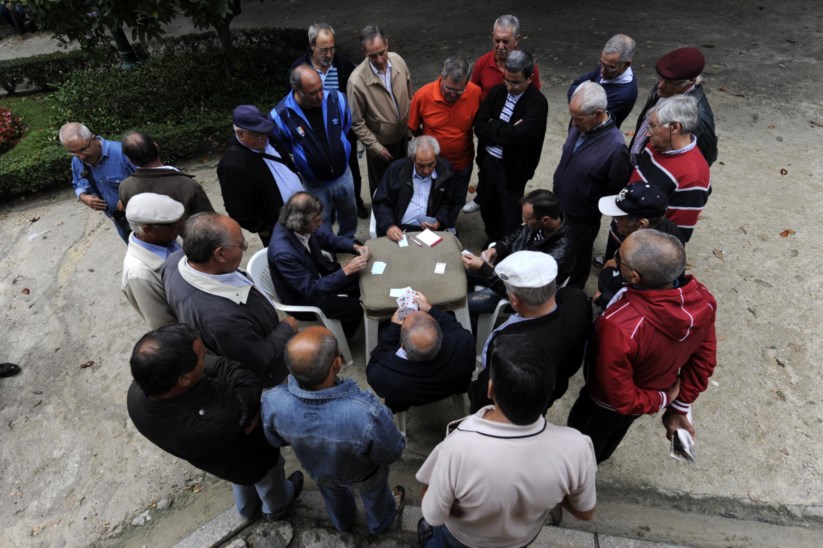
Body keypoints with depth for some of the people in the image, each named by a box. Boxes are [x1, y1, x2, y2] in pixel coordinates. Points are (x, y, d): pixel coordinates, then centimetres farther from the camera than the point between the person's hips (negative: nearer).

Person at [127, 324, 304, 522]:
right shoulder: (220, 420, -51)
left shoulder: (135, 395, -31)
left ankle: (247, 509, 70)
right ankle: (276, 509, 65)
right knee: (270, 484, 33)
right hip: (252, 460, -5)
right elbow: (250, 386, -33)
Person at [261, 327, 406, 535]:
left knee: (333, 495, 38)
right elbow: (391, 454, -25)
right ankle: (379, 523, 67)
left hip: (317, 470, 3)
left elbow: (276, 440, -12)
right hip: (362, 475, -2)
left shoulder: (273, 402, -37)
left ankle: (342, 522, 70)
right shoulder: (368, 413, -48)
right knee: (374, 493, 35)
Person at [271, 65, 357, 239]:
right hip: (314, 185, -3)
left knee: (349, 214, 27)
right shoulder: (280, 115, -25)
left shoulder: (336, 99, -19)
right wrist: (303, 153, 6)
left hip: (343, 175, 3)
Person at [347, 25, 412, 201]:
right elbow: (356, 122, -20)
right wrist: (376, 147, -17)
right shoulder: (357, 81, -31)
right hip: (380, 142, -5)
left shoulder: (397, 60, -15)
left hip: (403, 134, 5)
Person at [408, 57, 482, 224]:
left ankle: (448, 229, 53)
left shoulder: (476, 93, -21)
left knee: (457, 202, 24)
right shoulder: (422, 95, -24)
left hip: (462, 163, 2)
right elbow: (414, 129, -6)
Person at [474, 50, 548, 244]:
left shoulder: (538, 103, -18)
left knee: (510, 215, 11)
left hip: (512, 168, -5)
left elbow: (516, 136, -28)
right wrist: (505, 132, -19)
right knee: (487, 208, 21)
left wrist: (493, 126, -15)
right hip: (487, 161, 6)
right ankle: (493, 242, 47)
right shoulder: (497, 91, 0)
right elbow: (479, 127, -6)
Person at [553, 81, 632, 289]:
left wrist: (595, 210, -8)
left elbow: (616, 193, -18)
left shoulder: (615, 147, -29)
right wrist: (557, 191, 12)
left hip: (582, 219, -6)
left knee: (575, 261, 18)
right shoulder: (579, 126, -10)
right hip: (558, 206, 6)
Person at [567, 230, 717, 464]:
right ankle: (598, 458, 68)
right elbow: (704, 358, -9)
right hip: (658, 390, 6)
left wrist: (662, 400, -13)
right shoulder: (702, 298, -25)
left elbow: (621, 399, -33)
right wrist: (679, 408, 4)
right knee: (615, 432, 38)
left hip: (608, 405, -6)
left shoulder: (619, 327, -47)